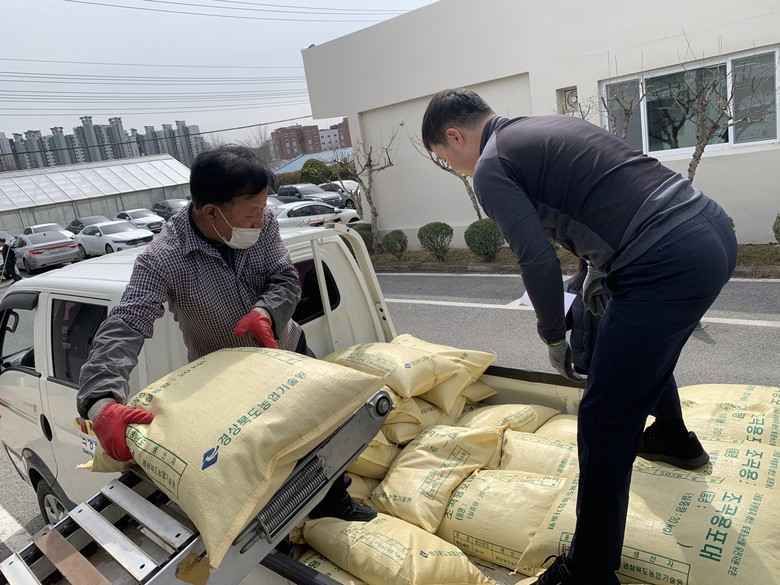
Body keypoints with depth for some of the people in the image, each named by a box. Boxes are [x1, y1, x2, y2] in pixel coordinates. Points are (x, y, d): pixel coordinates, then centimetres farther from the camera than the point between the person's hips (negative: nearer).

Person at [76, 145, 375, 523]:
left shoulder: (261, 222, -19)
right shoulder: (163, 260, -31)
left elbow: (286, 279, -15)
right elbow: (122, 330, -37)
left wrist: (266, 311, -37)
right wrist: (101, 402, -52)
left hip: (286, 348, 5)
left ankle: (335, 503, 45)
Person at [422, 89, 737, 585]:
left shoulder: (491, 167, -6)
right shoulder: (551, 125, 20)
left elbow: (539, 262, -11)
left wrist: (553, 336, 4)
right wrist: (598, 269, 27)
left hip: (670, 263, -10)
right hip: (715, 228, 10)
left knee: (605, 423, -2)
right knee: (648, 344, 35)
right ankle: (673, 439, 60)